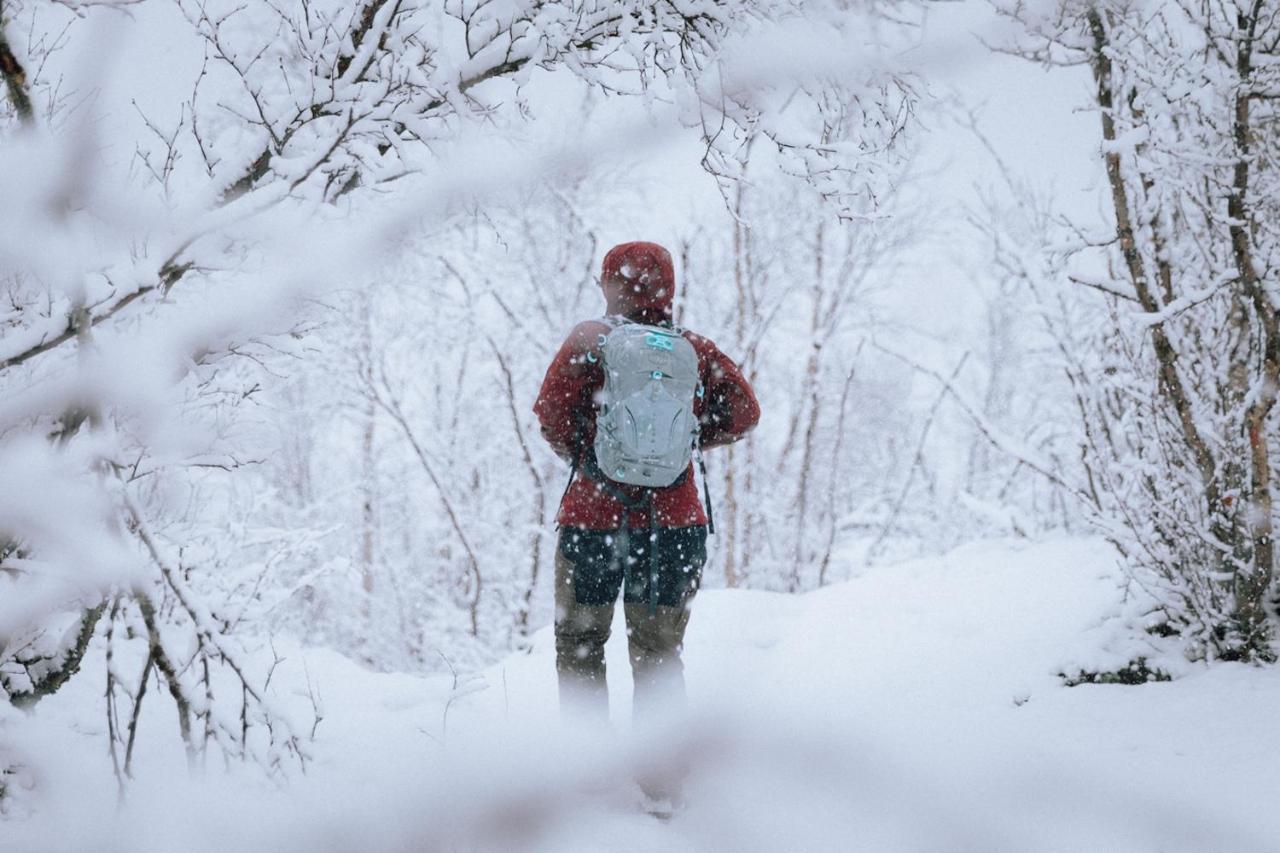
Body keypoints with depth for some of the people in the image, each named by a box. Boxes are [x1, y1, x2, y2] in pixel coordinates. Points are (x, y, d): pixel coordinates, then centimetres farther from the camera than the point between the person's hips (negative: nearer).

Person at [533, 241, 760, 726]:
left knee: (579, 646, 13)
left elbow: (552, 414, -14)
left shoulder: (590, 342, -5)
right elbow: (744, 412, 1)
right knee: (659, 652, 12)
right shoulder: (695, 350, 3)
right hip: (675, 521, 2)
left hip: (592, 518, -2)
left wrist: (578, 455, 5)